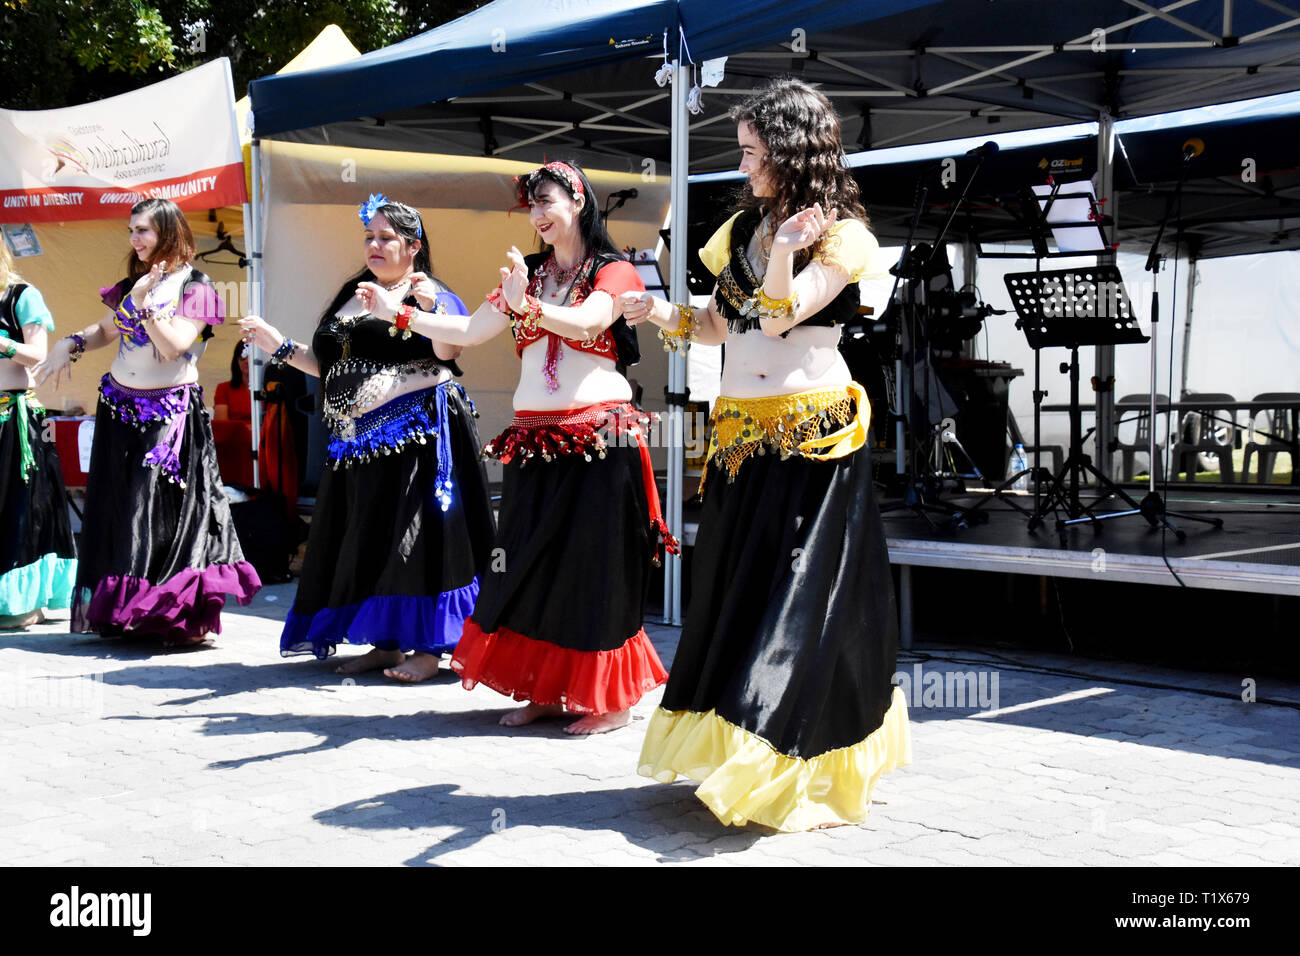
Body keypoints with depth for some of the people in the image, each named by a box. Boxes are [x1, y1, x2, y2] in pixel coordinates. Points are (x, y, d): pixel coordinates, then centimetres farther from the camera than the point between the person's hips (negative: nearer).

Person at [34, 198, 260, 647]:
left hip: (170, 413, -6)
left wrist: (144, 303, -22)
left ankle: (186, 616, -3)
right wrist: (71, 343, 4)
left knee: (167, 509, -8)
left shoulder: (194, 288, -6)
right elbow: (106, 330, 22)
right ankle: (119, 609, 16)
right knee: (117, 506, 7)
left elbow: (174, 346, -16)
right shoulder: (131, 283, 11)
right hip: (119, 405, 6)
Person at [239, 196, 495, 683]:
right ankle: (386, 642, 20)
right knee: (367, 541, 10)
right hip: (358, 441, 8)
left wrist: (429, 306, -33)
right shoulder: (352, 297, 18)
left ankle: (430, 647, 0)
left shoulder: (430, 295, -3)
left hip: (416, 433, -8)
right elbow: (329, 366, 22)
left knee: (415, 537, -7)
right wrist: (279, 345, 15)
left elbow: (447, 350, -19)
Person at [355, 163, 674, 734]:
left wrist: (525, 306, -36)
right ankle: (548, 691, 15)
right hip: (533, 440, 6)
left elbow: (585, 323, -19)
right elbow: (469, 332, 14)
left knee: (596, 564, -4)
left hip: (597, 437, -6)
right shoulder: (528, 273, 18)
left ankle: (612, 699, 5)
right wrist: (398, 312, 8)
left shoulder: (614, 272, 0)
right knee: (533, 564, 5)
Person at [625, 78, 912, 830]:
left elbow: (777, 319, -16)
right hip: (741, 436, 7)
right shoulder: (744, 228, 15)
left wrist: (784, 253, -31)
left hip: (812, 437, -7)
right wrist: (664, 314, 3)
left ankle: (790, 773, 0)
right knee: (736, 593, 10)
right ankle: (735, 752, 20)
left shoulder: (840, 236, -5)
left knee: (798, 599, -6)